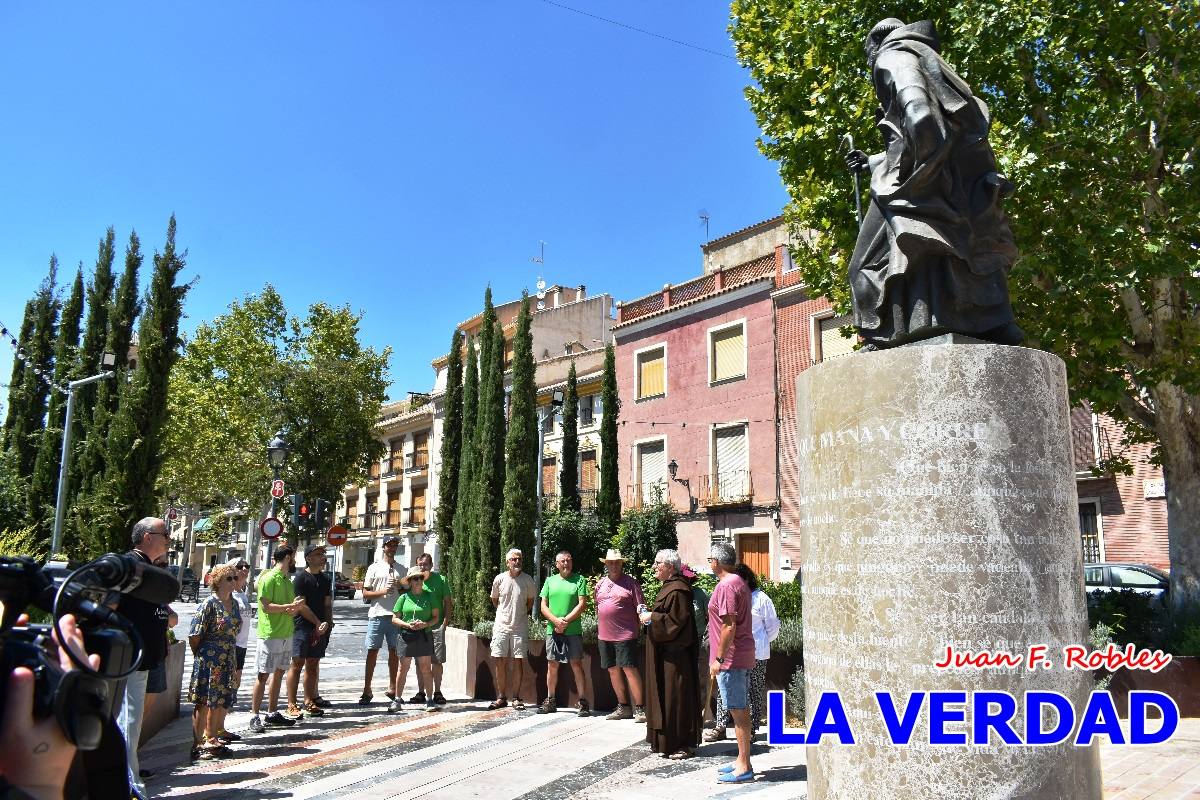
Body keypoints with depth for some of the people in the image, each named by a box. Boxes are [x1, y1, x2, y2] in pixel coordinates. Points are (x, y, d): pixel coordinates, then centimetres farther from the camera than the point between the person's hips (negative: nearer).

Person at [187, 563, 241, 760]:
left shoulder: (234, 604, 10)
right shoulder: (209, 605, -13)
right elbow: (194, 636, -12)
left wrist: (232, 659, 16)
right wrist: (201, 656, -2)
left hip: (228, 661, 7)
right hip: (208, 662, -7)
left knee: (221, 702, 12)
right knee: (204, 703, -1)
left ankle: (212, 739, 25)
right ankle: (197, 745, 7)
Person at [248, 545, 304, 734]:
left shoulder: (287, 580, 16)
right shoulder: (268, 578, -10)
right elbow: (266, 606, -18)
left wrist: (295, 609, -3)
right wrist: (290, 606, -16)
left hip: (286, 634, 8)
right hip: (270, 634, -8)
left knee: (278, 673, 11)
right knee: (263, 675, -5)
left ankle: (273, 713, 18)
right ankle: (254, 716, 0)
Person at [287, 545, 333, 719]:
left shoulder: (325, 579, 14)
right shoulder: (301, 577, -6)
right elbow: (301, 605, -11)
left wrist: (327, 623, -3)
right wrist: (318, 623, -11)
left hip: (320, 628, 6)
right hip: (302, 627, -6)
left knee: (312, 665, 10)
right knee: (297, 664, -4)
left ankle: (309, 702, 16)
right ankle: (292, 705, -1)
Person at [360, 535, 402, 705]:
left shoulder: (401, 569, 13)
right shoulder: (374, 568, 5)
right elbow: (365, 594, 2)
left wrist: (400, 586, -5)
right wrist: (383, 591, -14)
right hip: (377, 615, -3)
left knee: (394, 652, 7)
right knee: (372, 652, -1)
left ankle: (392, 689, 16)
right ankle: (367, 691, 4)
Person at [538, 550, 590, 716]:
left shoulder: (579, 580, 2)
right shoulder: (550, 581, 11)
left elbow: (582, 604, -6)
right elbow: (543, 606, 6)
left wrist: (566, 621, -13)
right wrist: (556, 620, -11)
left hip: (573, 630, -3)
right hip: (552, 630, 3)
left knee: (577, 665, -4)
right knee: (552, 665, 9)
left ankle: (582, 702, 0)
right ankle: (550, 701, 20)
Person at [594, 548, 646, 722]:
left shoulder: (630, 583, -2)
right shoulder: (600, 584, 14)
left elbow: (641, 607, -3)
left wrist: (640, 627, -9)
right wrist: (602, 624, 16)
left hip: (625, 634, -6)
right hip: (605, 635, 6)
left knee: (630, 669, -9)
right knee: (613, 670, 11)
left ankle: (639, 708, -3)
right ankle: (623, 707, 21)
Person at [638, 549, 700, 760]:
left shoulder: (677, 590, -18)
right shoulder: (669, 587, 14)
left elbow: (676, 620, -23)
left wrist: (652, 618, -16)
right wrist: (650, 616, 6)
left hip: (675, 655, -10)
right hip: (664, 652, 10)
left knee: (676, 696, -3)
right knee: (665, 695, 13)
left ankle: (684, 744, 5)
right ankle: (665, 742, 21)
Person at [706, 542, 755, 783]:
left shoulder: (726, 586, -18)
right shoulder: (739, 583, 14)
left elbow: (729, 626, -23)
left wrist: (718, 659, -18)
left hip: (731, 658, -10)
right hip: (743, 655, 10)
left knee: (738, 711, -4)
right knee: (741, 709, 15)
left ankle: (744, 768, 2)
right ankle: (742, 760, 25)